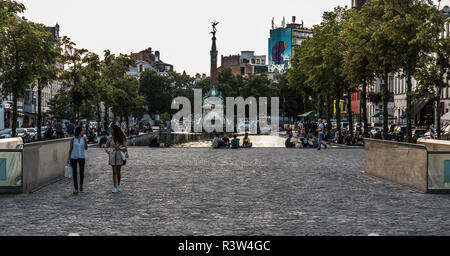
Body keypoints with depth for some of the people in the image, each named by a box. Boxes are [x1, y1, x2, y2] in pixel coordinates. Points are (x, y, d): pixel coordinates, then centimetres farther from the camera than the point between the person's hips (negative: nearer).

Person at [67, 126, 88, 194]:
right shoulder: (73, 139, -1)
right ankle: (76, 188, 5)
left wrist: (85, 141, -17)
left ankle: (81, 185, 27)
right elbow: (70, 149, 2)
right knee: (74, 173, -1)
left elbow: (86, 148, -3)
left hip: (82, 157, 1)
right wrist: (68, 158, -1)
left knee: (81, 172, -1)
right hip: (74, 157, -1)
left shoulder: (83, 139, 1)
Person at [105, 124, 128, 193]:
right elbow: (106, 147, 16)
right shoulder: (110, 138, 4)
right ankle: (115, 187, -2)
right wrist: (109, 151, 1)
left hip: (119, 156, -1)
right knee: (114, 172, -2)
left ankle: (118, 186, 22)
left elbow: (125, 147, 2)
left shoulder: (121, 138, -1)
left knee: (118, 172, 5)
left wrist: (119, 148, -15)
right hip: (113, 156, 1)